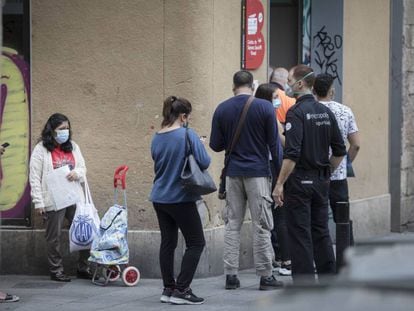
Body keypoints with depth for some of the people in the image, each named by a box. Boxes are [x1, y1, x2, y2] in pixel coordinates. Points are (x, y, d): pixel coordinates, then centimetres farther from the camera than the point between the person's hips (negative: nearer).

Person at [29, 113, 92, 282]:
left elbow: (83, 168, 17)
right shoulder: (41, 149, -5)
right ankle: (56, 271, 14)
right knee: (54, 237, 3)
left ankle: (83, 268, 12)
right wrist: (38, 202, -12)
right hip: (53, 201, -5)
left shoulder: (73, 147, 11)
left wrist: (77, 173, -8)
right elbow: (34, 177, -7)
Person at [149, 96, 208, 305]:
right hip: (181, 199, -7)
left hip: (160, 199, 7)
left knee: (168, 243, 13)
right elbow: (204, 162, -14)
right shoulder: (187, 135, -14)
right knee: (196, 243, 2)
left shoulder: (156, 138, 6)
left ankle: (168, 289, 15)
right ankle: (181, 290, -4)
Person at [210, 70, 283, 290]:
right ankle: (265, 276, 3)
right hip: (258, 173, -3)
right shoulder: (264, 107, -6)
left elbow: (215, 145, 4)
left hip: (233, 173, 3)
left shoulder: (222, 109, 1)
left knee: (232, 224, 9)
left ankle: (231, 275, 7)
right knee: (261, 225, 2)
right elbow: (274, 143, -5)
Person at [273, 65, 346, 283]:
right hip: (321, 182, 7)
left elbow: (292, 154, -21)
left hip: (299, 181, -7)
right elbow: (340, 151, 12)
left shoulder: (296, 112, -14)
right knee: (321, 232, 13)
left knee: (300, 235, -3)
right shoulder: (325, 112, 9)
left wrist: (279, 184, -18)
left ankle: (305, 286, -3)